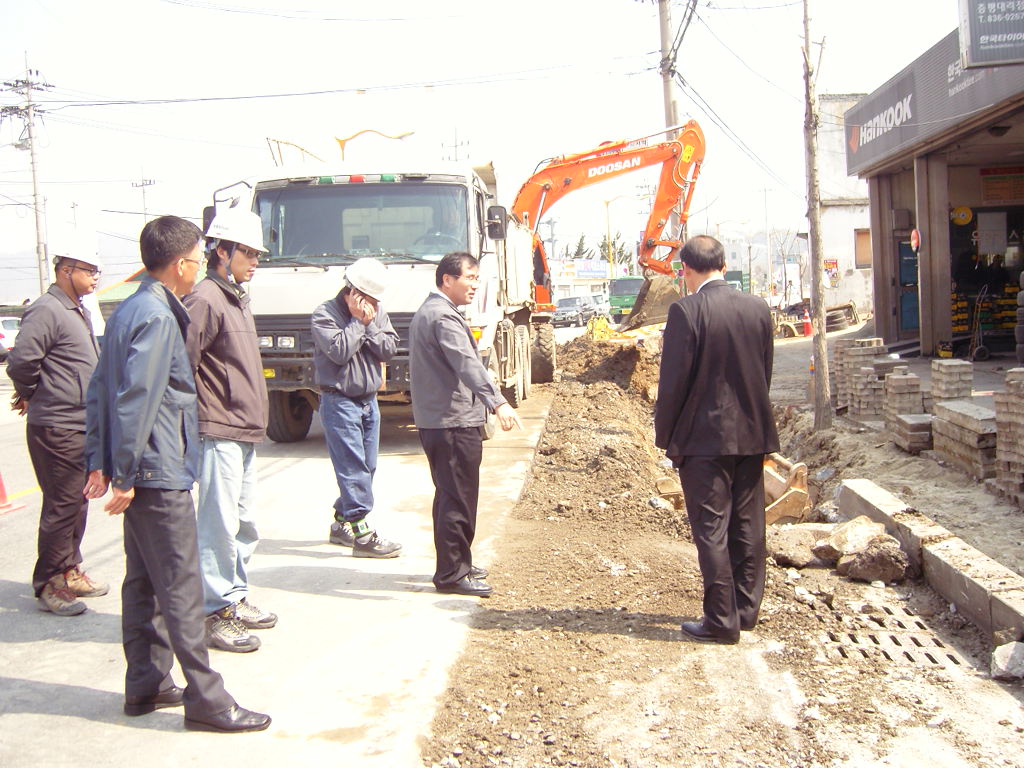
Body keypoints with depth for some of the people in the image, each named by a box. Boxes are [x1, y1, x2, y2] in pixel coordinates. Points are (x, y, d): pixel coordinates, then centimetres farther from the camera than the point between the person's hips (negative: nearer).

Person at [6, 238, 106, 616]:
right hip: (56, 428, -9)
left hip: (82, 426, 9)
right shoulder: (46, 311, -14)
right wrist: (31, 395, -5)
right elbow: (21, 361, -22)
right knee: (61, 504, -5)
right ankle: (50, 584, 5)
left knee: (78, 501, 16)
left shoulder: (80, 312, 17)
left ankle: (69, 571, 29)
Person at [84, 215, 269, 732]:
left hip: (140, 474, 10)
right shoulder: (157, 317, -17)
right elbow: (136, 401, -22)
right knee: (180, 588, -5)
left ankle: (145, 686, 25)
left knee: (143, 582, 15)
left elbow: (100, 389, 16)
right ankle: (205, 700, 1)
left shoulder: (127, 311, 13)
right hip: (161, 475, -10)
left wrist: (100, 462, 16)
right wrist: (125, 476, -19)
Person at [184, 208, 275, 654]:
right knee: (220, 524, -5)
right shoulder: (206, 299, -13)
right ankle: (215, 615, 3)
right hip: (219, 433, -10)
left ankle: (235, 599, 27)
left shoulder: (236, 298, 17)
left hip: (245, 433, 10)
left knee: (244, 524, 16)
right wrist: (204, 416, -16)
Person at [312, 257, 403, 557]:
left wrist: (369, 325, -12)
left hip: (369, 400, 7)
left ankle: (342, 524, 23)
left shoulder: (377, 313, 9)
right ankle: (361, 534, -9)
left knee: (367, 466, 10)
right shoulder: (325, 315, -9)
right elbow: (339, 351, -22)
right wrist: (358, 322, -14)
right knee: (353, 467, -10)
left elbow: (389, 349, 0)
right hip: (339, 401, -7)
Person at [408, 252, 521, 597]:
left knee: (450, 496, 18)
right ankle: (452, 574, 0)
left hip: (434, 421, 11)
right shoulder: (444, 317, -16)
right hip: (454, 423, -11)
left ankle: (455, 564, 28)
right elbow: (467, 364, -31)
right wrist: (497, 402, -42)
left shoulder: (426, 313, 19)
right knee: (458, 498, -5)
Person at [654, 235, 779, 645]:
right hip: (752, 433, 6)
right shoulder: (758, 307, 3)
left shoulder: (686, 311, -14)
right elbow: (766, 372, 10)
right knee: (748, 525, 14)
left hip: (704, 437, -6)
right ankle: (746, 609, 25)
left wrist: (664, 434, -3)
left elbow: (673, 380, -13)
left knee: (711, 529, 2)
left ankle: (721, 619, 6)